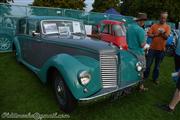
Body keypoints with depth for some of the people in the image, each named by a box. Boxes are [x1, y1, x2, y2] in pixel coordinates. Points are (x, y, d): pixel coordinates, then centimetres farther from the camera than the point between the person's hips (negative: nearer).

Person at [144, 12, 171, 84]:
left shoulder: (167, 27, 3)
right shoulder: (154, 25, 2)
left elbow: (166, 37, -7)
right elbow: (148, 34, -5)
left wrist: (163, 32, -24)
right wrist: (155, 35, -19)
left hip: (161, 49, 1)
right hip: (152, 48, -1)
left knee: (157, 66, 12)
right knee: (148, 64, 4)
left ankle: (155, 78, 26)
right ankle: (145, 76, 20)